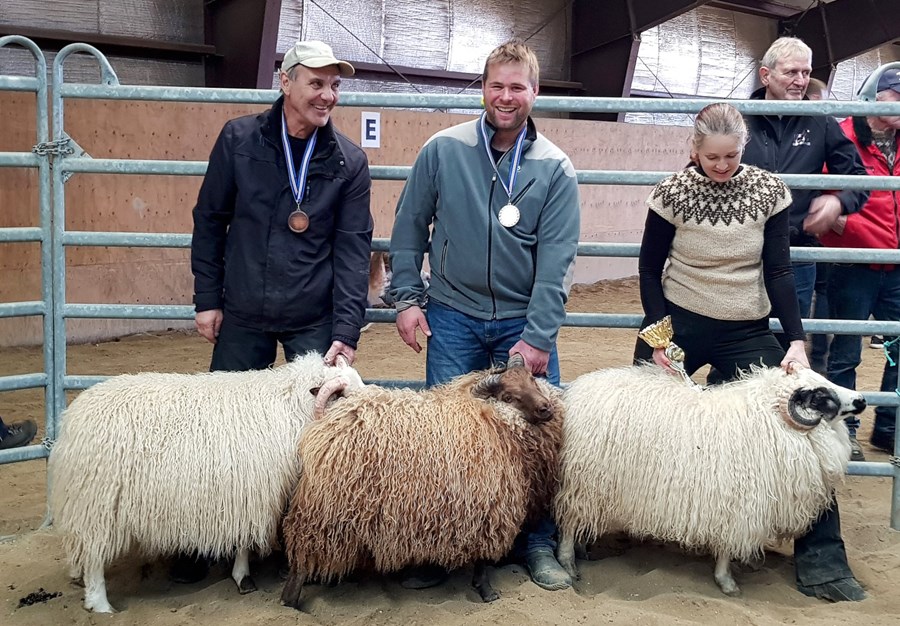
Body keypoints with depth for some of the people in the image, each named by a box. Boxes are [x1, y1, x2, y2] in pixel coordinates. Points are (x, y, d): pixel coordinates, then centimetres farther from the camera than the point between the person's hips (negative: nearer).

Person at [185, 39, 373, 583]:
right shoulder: (239, 140, -2)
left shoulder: (349, 161, -3)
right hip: (243, 317, 1)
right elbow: (210, 222, 4)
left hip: (314, 322, -1)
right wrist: (208, 299, 2)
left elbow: (353, 248, -6)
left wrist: (347, 330, -12)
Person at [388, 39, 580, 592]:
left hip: (524, 320, 0)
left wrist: (537, 337, -14)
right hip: (453, 317, 0)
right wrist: (407, 297, -2)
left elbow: (556, 259, -8)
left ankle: (540, 543, 21)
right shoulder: (442, 150, -2)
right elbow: (410, 228, 5)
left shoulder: (555, 168, -4)